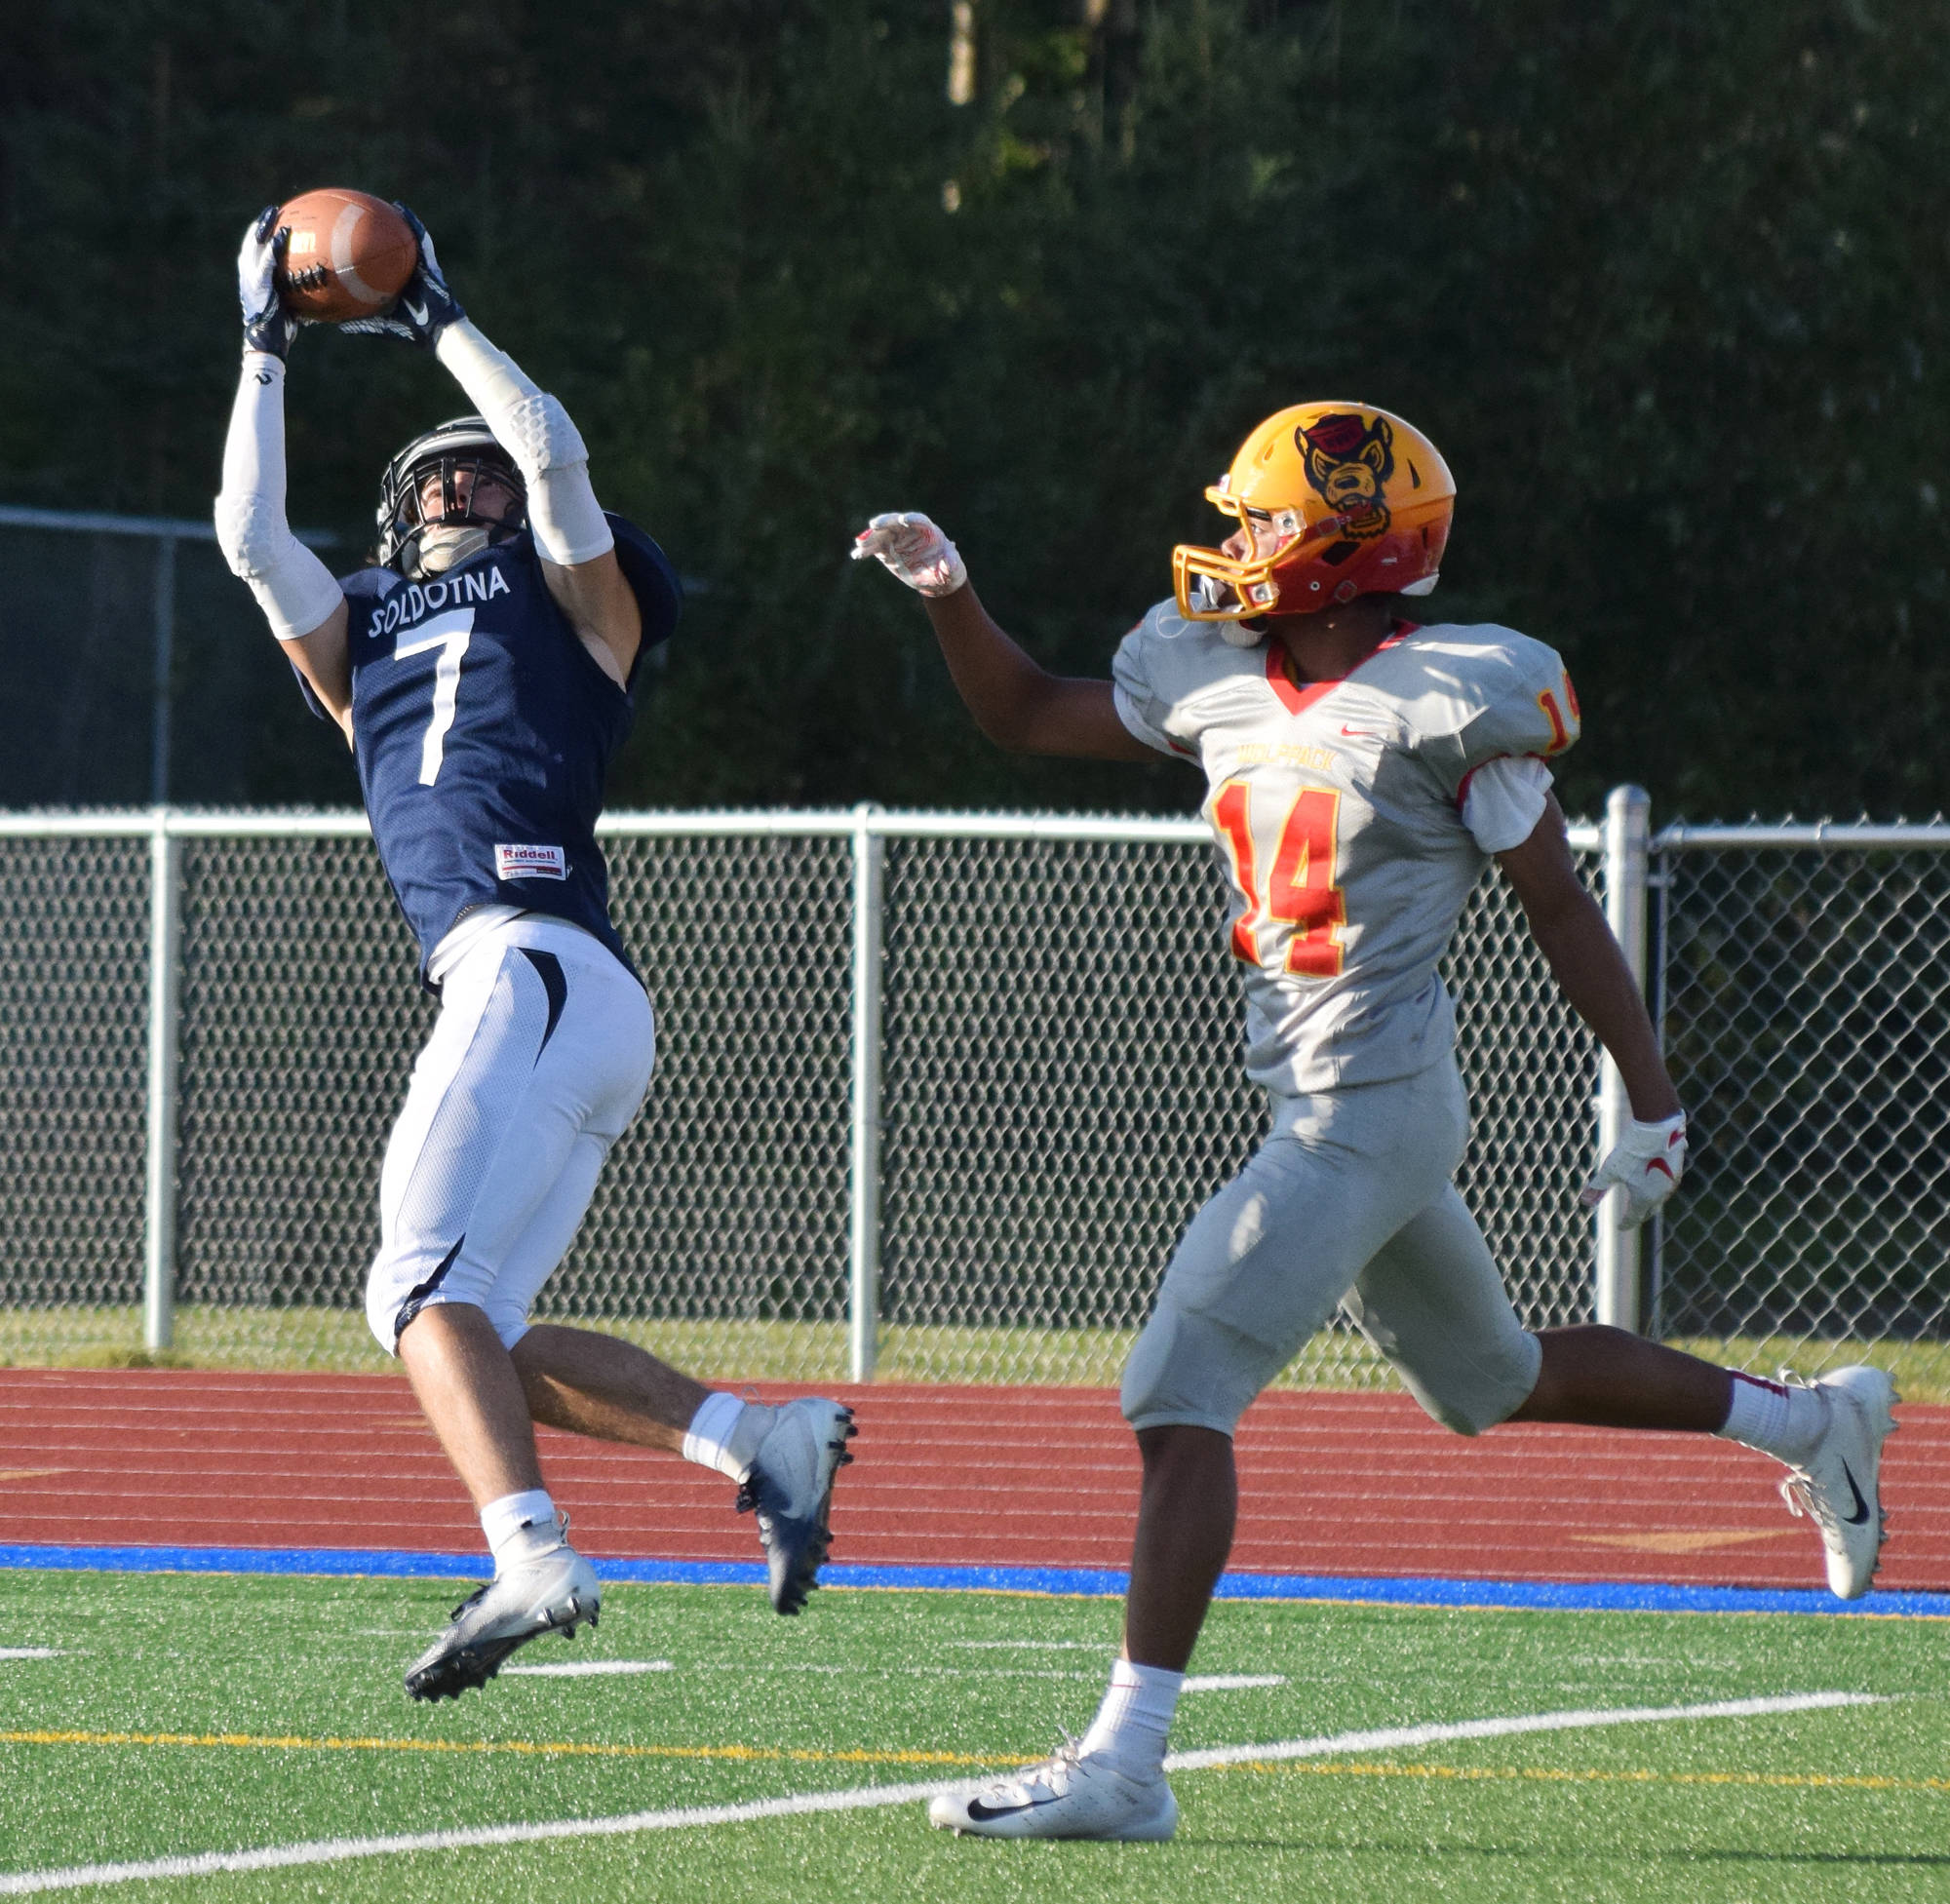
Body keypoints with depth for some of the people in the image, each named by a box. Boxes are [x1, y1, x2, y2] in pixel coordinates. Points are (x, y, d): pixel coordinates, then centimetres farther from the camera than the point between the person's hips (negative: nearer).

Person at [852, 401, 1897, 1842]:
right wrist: (949, 596, 7)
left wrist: (1658, 1111, -3)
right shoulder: (1220, 680, 8)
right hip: (1321, 1109, 9)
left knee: (1180, 1398, -14)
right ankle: (1808, 1423, 42)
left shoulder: (1442, 700, -13)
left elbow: (1563, 912, -7)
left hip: (1371, 1110, -9)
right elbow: (1029, 716, 23)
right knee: (1495, 1379, 24)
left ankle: (1125, 1763, -15)